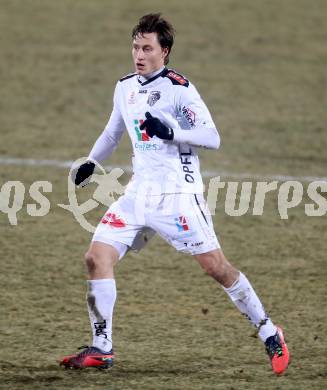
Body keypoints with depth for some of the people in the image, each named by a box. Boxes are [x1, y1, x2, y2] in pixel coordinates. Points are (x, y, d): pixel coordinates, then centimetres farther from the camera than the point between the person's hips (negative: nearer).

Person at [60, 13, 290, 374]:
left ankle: (269, 335, 8)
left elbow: (212, 138, -14)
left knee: (216, 266, -8)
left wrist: (171, 131, -26)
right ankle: (101, 349, 0)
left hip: (177, 192, -6)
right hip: (139, 192, 6)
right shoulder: (125, 87, 12)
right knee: (97, 257, -7)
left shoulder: (177, 87, -9)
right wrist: (91, 163, 26)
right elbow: (113, 131, 31)